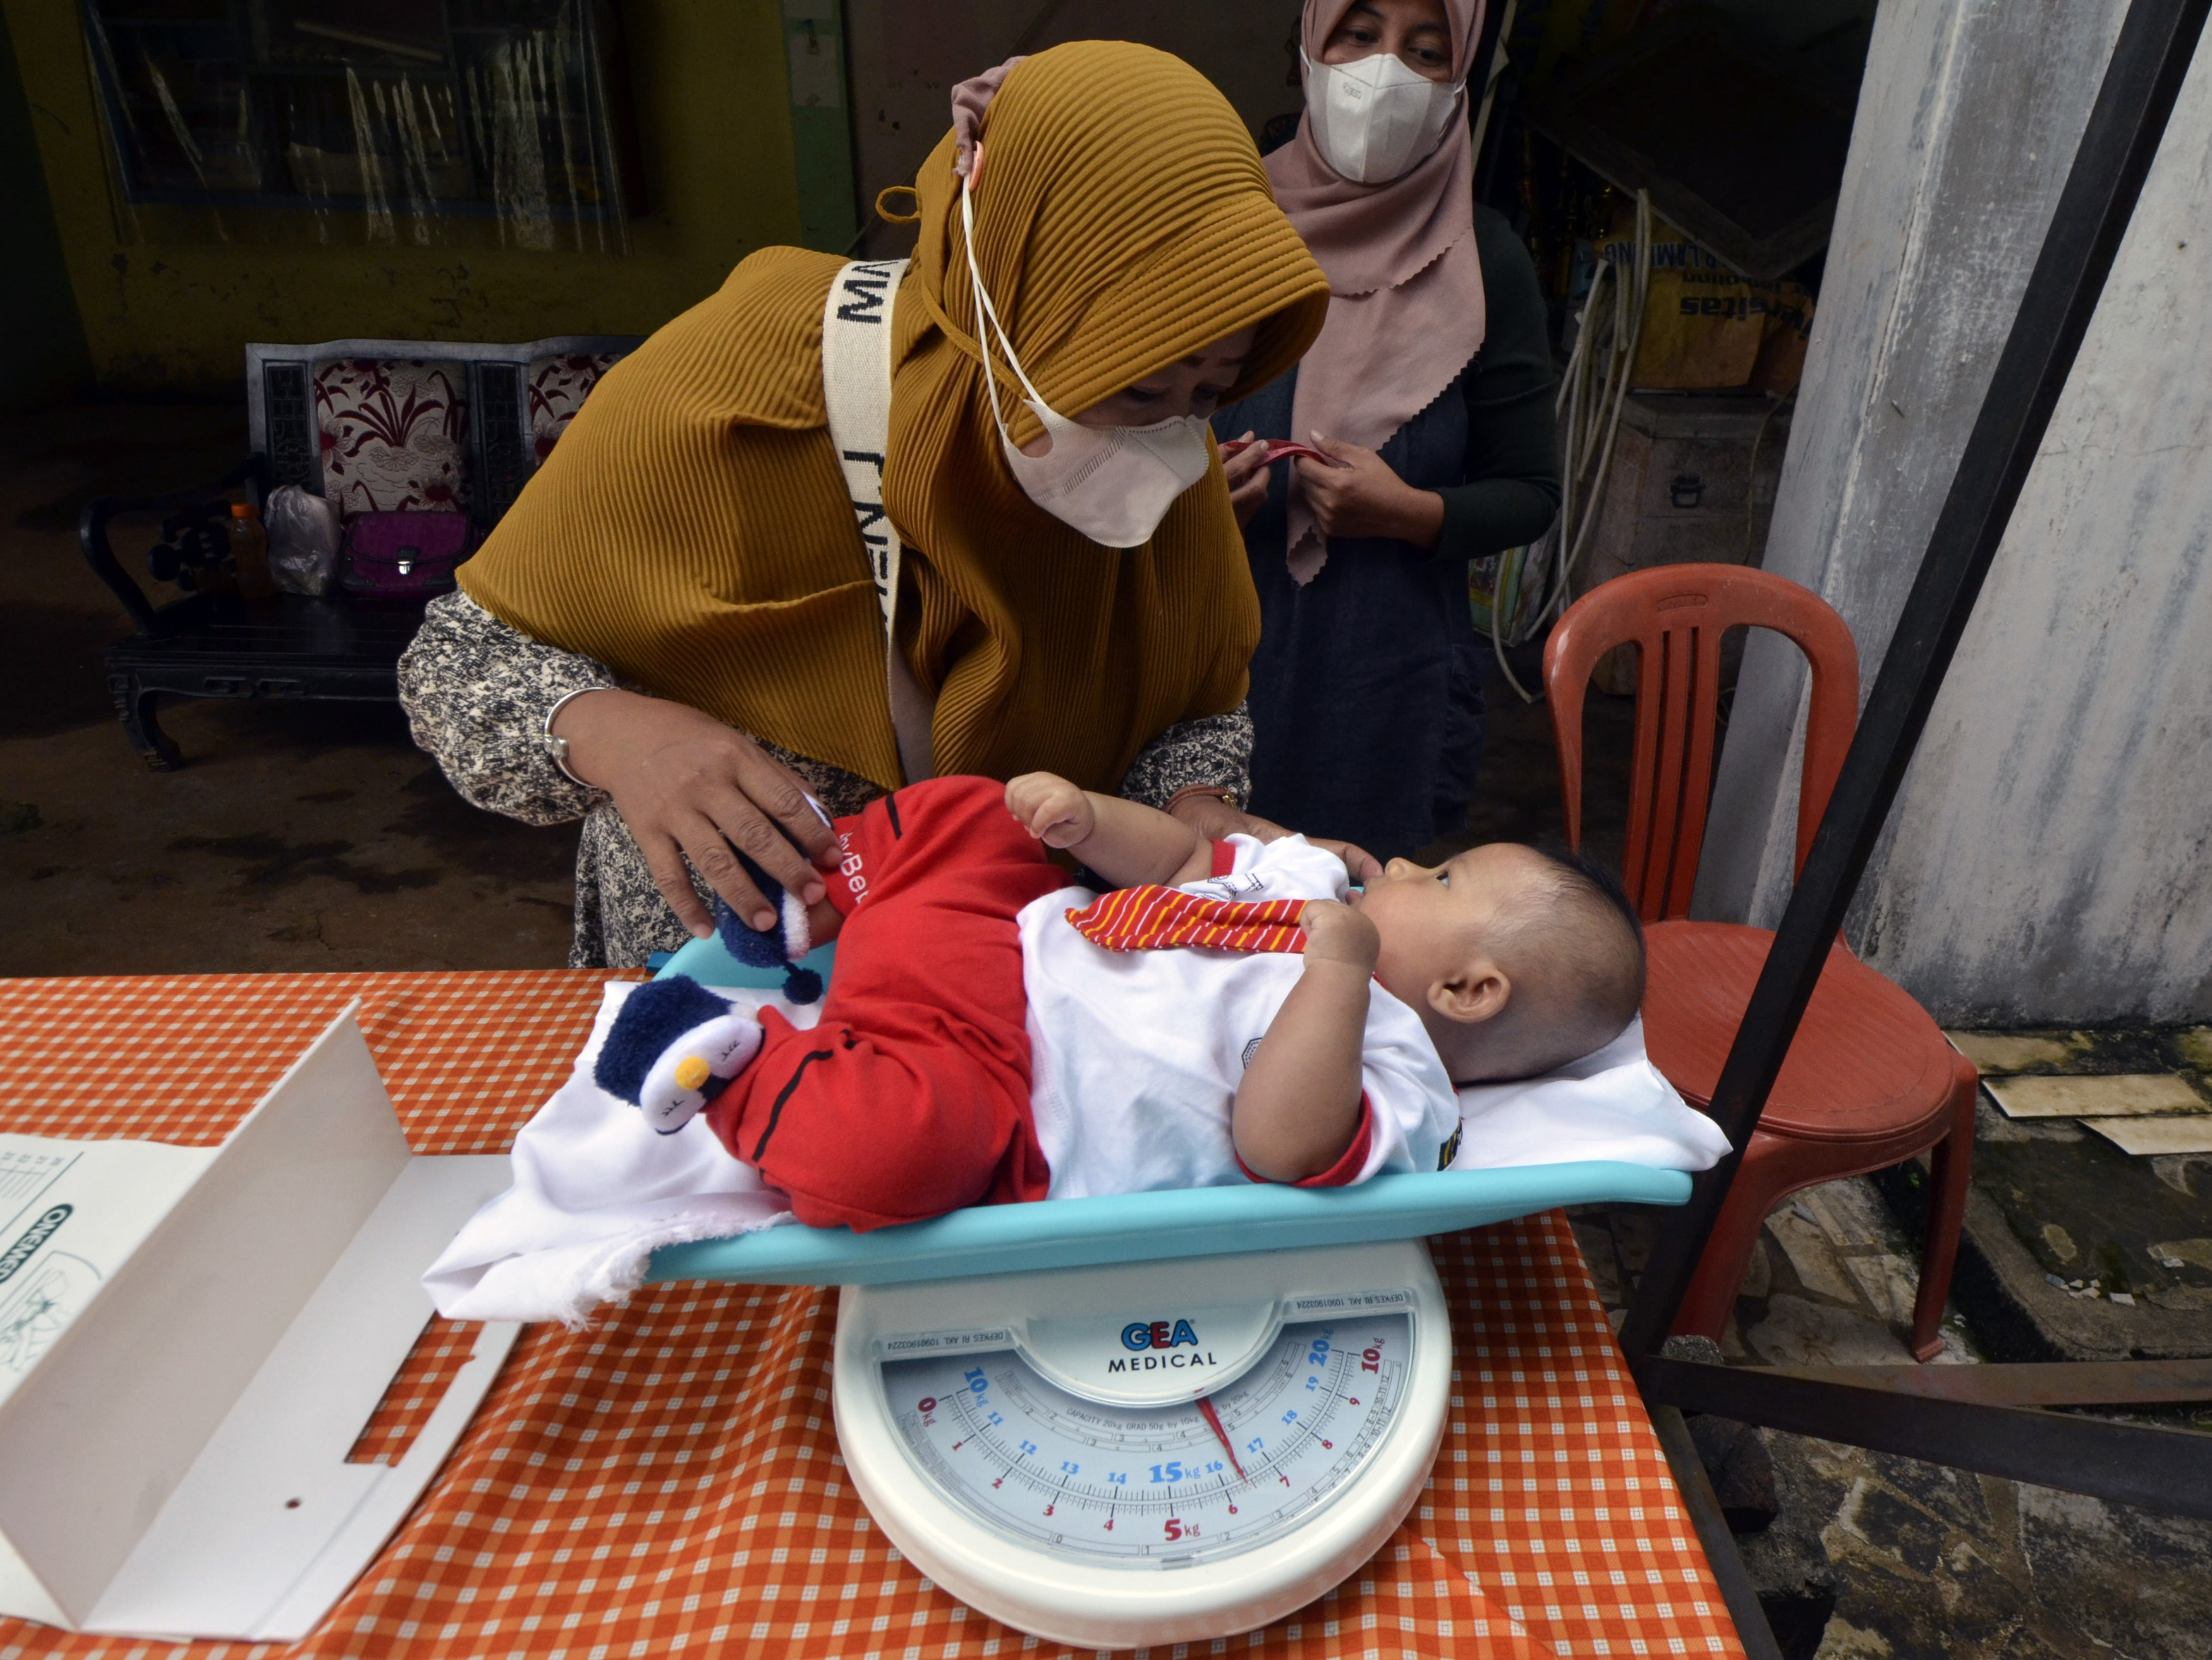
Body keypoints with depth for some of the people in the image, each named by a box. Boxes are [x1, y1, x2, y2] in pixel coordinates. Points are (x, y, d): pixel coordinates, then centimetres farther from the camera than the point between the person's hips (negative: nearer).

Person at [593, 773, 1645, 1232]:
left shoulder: (1392, 1074, -12)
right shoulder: (1312, 880, 13)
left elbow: (1280, 1150, -30)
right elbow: (1183, 862, 20)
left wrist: (1338, 968, -32)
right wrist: (1086, 816, 0)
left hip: (995, 1098, -9)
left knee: (898, 1134, -38)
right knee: (964, 809, 14)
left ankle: (732, 1070, -13)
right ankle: (810, 903, 25)